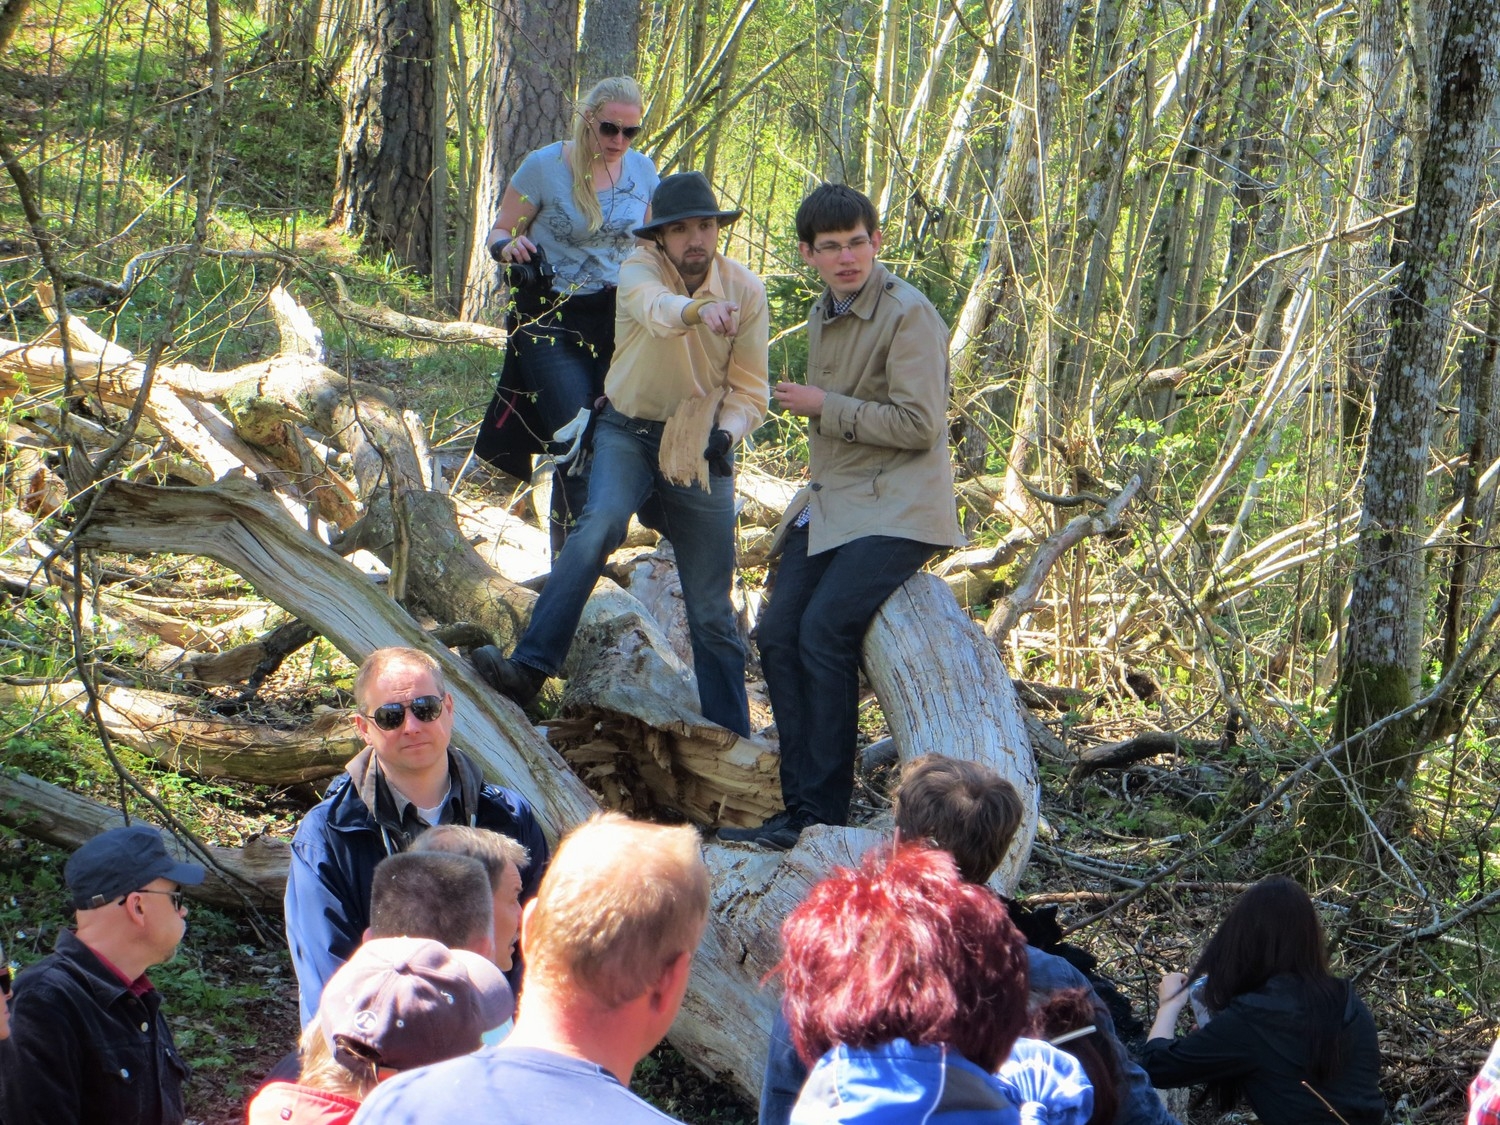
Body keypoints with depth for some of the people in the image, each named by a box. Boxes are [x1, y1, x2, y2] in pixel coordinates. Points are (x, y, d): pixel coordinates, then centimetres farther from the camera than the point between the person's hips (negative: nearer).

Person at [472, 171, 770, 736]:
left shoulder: (747, 290, -6)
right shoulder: (639, 270, -14)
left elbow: (749, 390, -2)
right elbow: (655, 309, -39)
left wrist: (726, 432, -23)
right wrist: (699, 310, -61)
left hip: (701, 448, 2)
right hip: (629, 431, -2)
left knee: (713, 613, 5)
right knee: (600, 523, -33)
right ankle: (528, 669, -36)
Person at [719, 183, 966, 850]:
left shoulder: (908, 315, -11)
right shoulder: (822, 316, 17)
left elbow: (918, 424, -18)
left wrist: (824, 407, -11)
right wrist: (814, 490, 18)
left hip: (893, 509, -8)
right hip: (828, 504, 8)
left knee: (825, 629, -22)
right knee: (779, 635, -6)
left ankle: (823, 814, -17)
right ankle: (800, 806, -2)